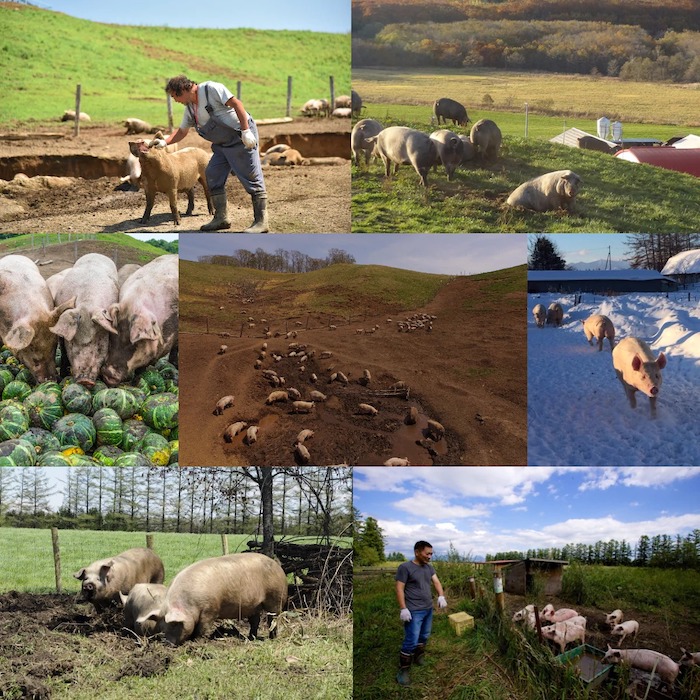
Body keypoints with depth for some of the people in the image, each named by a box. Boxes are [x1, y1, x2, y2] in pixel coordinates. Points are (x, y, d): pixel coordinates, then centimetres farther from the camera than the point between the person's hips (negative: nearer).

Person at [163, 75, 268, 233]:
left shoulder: (211, 89, -14)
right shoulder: (190, 107, 12)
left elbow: (236, 104, -20)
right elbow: (181, 132, 23)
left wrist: (246, 131, -26)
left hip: (241, 138, -9)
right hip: (222, 143, 9)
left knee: (252, 178, -7)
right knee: (213, 176, 6)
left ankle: (261, 222, -6)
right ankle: (221, 218, 14)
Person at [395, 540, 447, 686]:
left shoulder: (429, 567, 9)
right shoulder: (405, 567, -12)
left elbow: (436, 581, 3)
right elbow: (399, 589, -13)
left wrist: (441, 596, -16)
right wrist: (403, 609, -19)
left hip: (428, 609, 7)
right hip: (414, 611, -7)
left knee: (424, 636, 17)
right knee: (411, 641, -9)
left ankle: (418, 657, 37)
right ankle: (403, 670, -2)